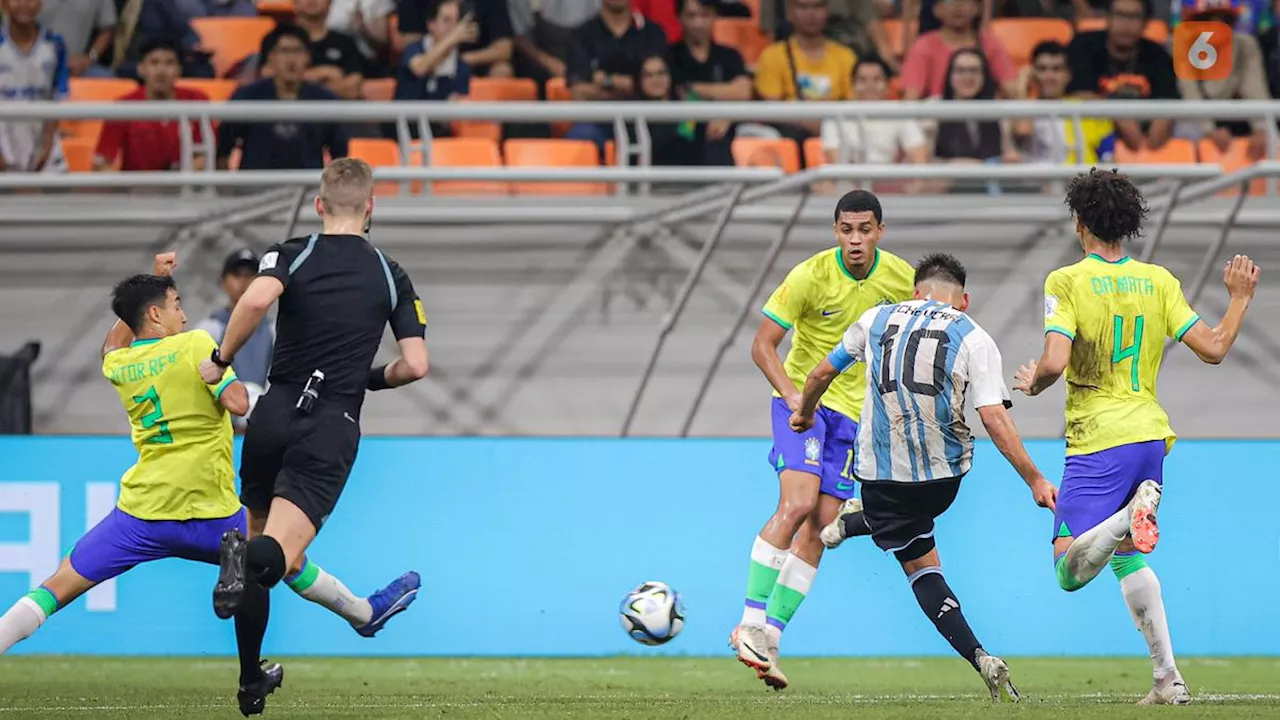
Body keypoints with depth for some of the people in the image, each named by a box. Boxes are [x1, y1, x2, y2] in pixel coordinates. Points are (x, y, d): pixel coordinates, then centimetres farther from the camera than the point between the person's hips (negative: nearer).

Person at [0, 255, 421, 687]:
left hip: (139, 516, 2)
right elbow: (237, 403, -20)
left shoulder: (117, 364, 7)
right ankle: (365, 614, 40)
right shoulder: (196, 345, -8)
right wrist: (225, 369, 2)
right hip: (210, 517, -2)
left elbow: (118, 337, 33)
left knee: (59, 587, 0)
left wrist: (154, 281, 34)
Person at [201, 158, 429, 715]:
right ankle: (251, 558, -49)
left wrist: (221, 359, -5)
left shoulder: (291, 256, 3)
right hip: (334, 428, -1)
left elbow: (257, 298, -19)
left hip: (275, 414, 1)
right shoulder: (392, 278, 8)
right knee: (278, 555, -9)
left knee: (259, 539, 18)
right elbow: (415, 364, 1)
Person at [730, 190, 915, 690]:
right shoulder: (811, 277, -16)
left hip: (854, 413, 4)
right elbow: (762, 345, -11)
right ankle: (750, 625, -20)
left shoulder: (900, 278, -3)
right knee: (797, 504, -24)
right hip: (803, 399, -4)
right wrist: (792, 395, -24)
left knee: (819, 530, -2)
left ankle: (769, 637, 3)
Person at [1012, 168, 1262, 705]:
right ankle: (1168, 679, 11)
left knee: (1070, 572, -9)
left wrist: (1032, 382, 5)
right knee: (1127, 557, 22)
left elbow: (1055, 362, -19)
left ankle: (1131, 515, -37)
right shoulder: (1159, 280, 5)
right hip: (1150, 435, 6)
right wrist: (1240, 298, 21)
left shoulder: (1067, 281, -8)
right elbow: (1213, 348, 3)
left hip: (1098, 442, -6)